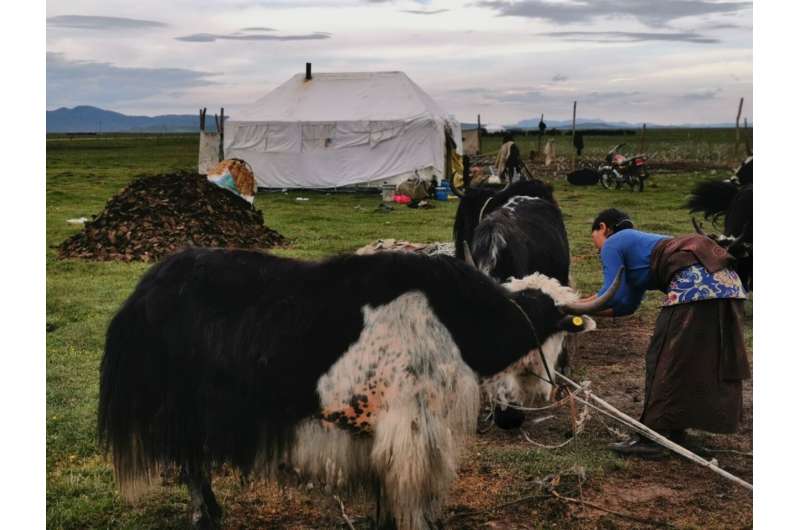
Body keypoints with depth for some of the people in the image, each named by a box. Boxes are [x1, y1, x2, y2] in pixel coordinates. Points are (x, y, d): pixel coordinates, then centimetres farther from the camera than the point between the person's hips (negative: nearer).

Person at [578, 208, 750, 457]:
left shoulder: (612, 245, 7)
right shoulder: (637, 243, 33)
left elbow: (612, 296, -5)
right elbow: (627, 305, 32)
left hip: (695, 284, -10)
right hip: (726, 281, 10)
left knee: (664, 361, -3)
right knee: (706, 361, 15)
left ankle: (650, 438, 1)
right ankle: (674, 432, 24)